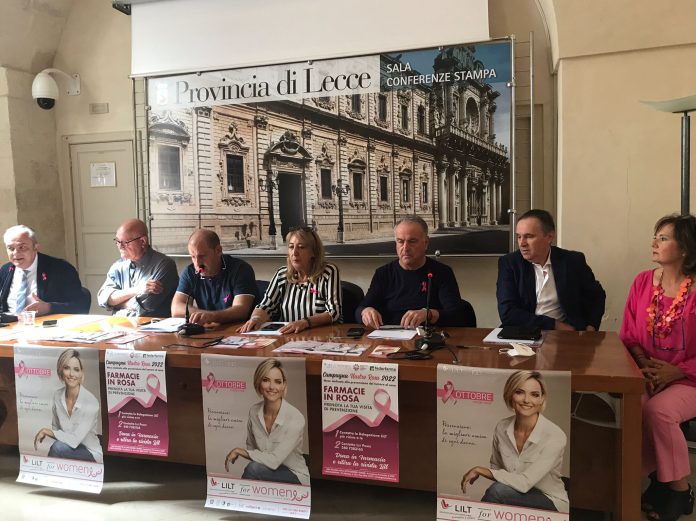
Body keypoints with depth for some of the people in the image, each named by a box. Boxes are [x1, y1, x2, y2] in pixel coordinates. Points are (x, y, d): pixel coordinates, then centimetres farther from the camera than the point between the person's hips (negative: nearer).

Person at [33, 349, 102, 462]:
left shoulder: (91, 402, -23)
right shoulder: (58, 395, -4)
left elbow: (75, 440, -22)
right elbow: (56, 428, 10)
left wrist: (46, 431, -14)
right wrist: (43, 435, -9)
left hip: (90, 453, -4)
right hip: (67, 446, 4)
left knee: (58, 447, -29)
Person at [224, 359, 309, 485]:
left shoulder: (295, 419, -23)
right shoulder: (254, 411, -7)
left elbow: (274, 460, -24)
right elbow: (251, 447, 9)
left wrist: (240, 451, -15)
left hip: (294, 478, -4)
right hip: (265, 472, 4)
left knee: (254, 469, -29)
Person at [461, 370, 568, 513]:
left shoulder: (555, 436, -22)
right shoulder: (502, 427, -7)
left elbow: (524, 483, -25)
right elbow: (496, 468, 10)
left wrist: (481, 470, -17)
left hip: (550, 502, -4)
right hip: (515, 496, 4)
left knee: (498, 491, -28)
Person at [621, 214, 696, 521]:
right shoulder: (643, 282, 3)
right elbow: (629, 336, 7)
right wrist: (645, 366, -8)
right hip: (649, 376, 4)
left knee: (658, 410, -30)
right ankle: (657, 476, 0)